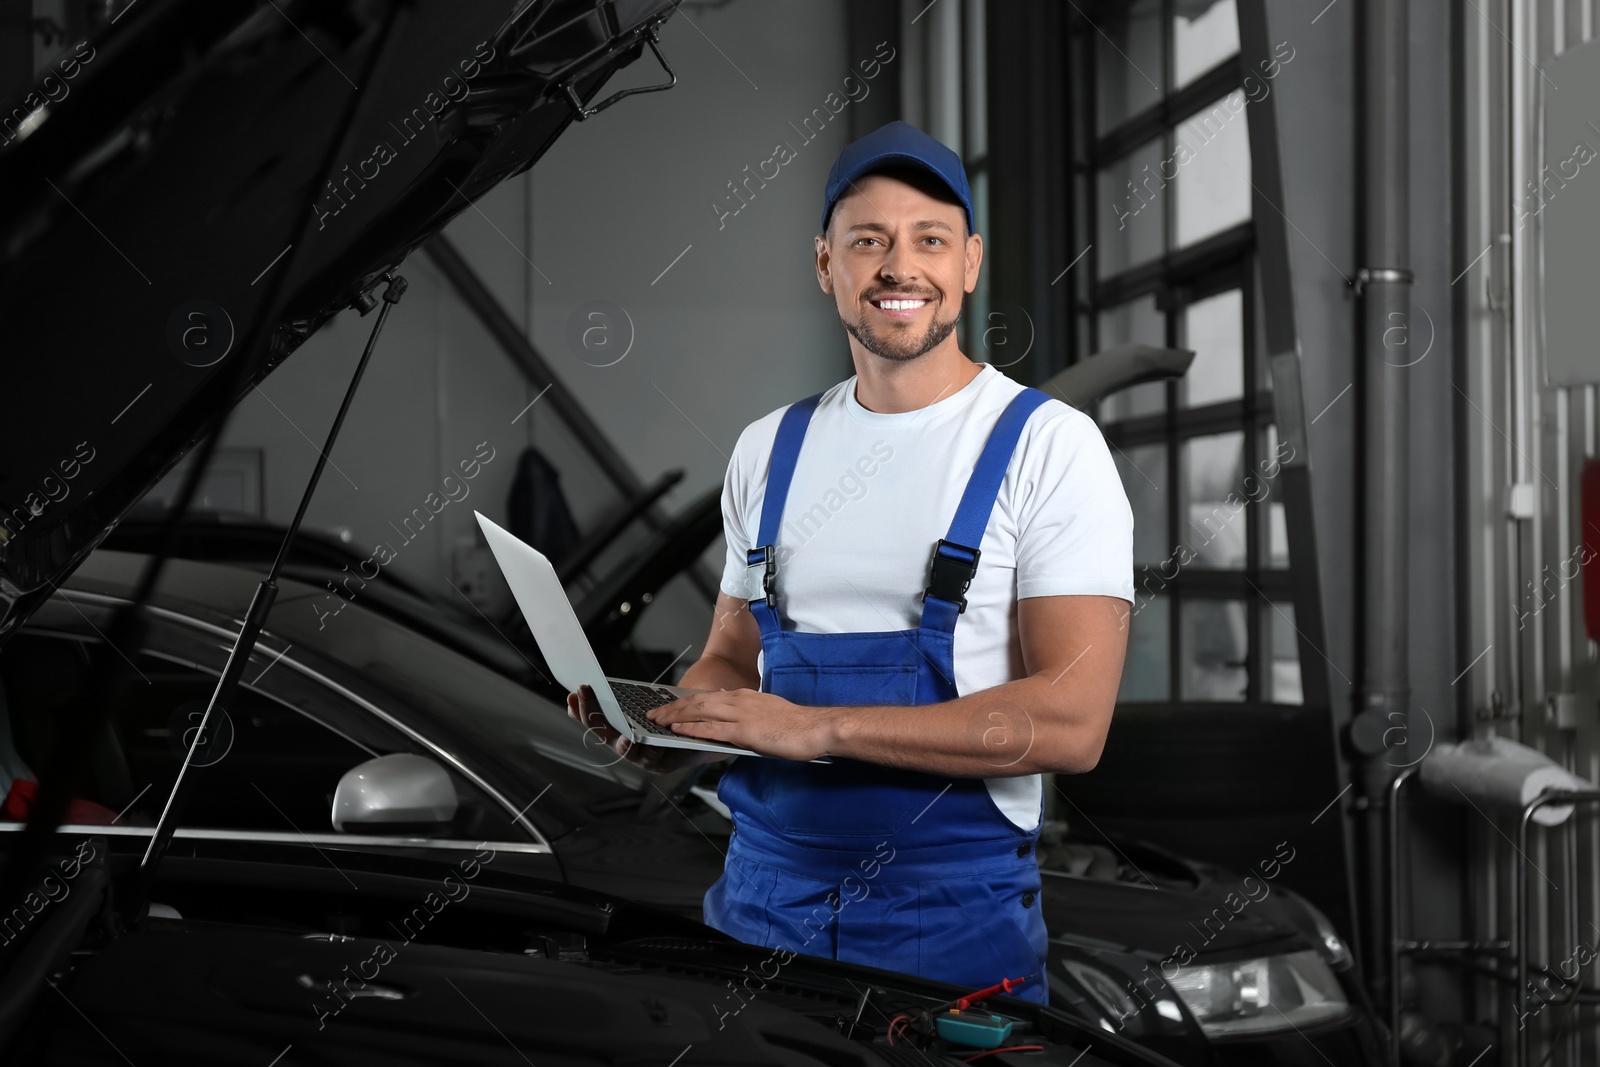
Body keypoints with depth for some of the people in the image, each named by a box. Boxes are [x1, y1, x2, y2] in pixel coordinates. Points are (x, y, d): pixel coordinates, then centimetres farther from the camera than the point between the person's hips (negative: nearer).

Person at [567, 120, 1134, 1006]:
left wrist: (815, 728, -22)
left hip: (951, 911, -4)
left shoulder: (1046, 444, -8)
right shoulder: (769, 448, 9)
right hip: (761, 892, 4)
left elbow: (1069, 721, -17)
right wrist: (671, 724, -6)